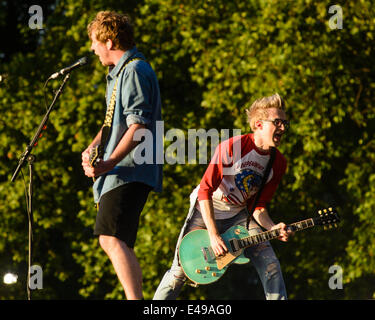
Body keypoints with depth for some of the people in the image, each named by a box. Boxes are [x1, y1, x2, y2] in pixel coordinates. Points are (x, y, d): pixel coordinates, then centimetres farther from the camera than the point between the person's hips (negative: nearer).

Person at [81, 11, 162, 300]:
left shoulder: (134, 71, -11)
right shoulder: (120, 73, 22)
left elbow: (138, 126, -20)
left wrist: (109, 163, -26)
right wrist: (92, 148, 10)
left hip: (130, 170, -11)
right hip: (121, 174, 11)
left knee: (112, 238, -23)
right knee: (116, 242, 15)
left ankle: (136, 301, -32)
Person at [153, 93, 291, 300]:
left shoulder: (278, 163, -7)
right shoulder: (231, 147, -24)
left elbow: (259, 206, -1)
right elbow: (205, 190, -23)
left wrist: (273, 228, -22)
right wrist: (213, 235, -28)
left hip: (239, 214, 5)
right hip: (206, 212, -5)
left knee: (270, 265, -13)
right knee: (180, 271, -7)